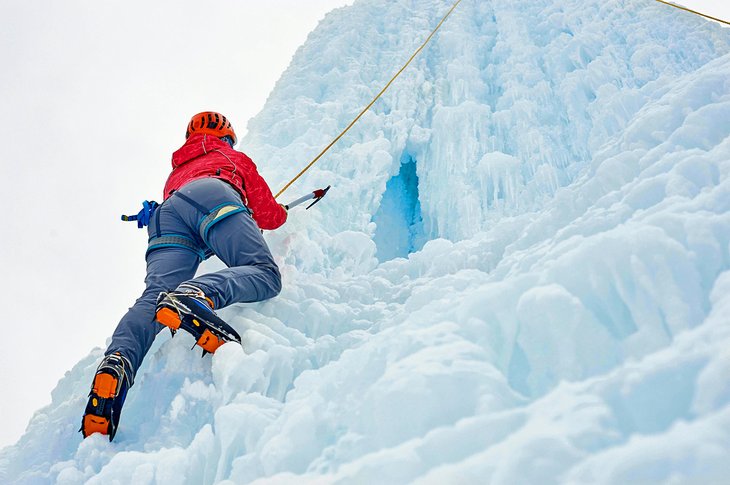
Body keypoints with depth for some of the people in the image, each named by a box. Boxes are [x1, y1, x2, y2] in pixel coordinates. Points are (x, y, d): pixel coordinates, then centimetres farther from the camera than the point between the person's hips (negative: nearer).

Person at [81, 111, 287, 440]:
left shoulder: (175, 173, 49)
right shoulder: (235, 158, 39)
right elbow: (269, 215, 37)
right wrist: (282, 212, 62)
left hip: (167, 212, 4)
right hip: (214, 196, -4)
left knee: (154, 296, -16)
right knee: (265, 273, -18)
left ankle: (117, 362, -47)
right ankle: (196, 296, -49)